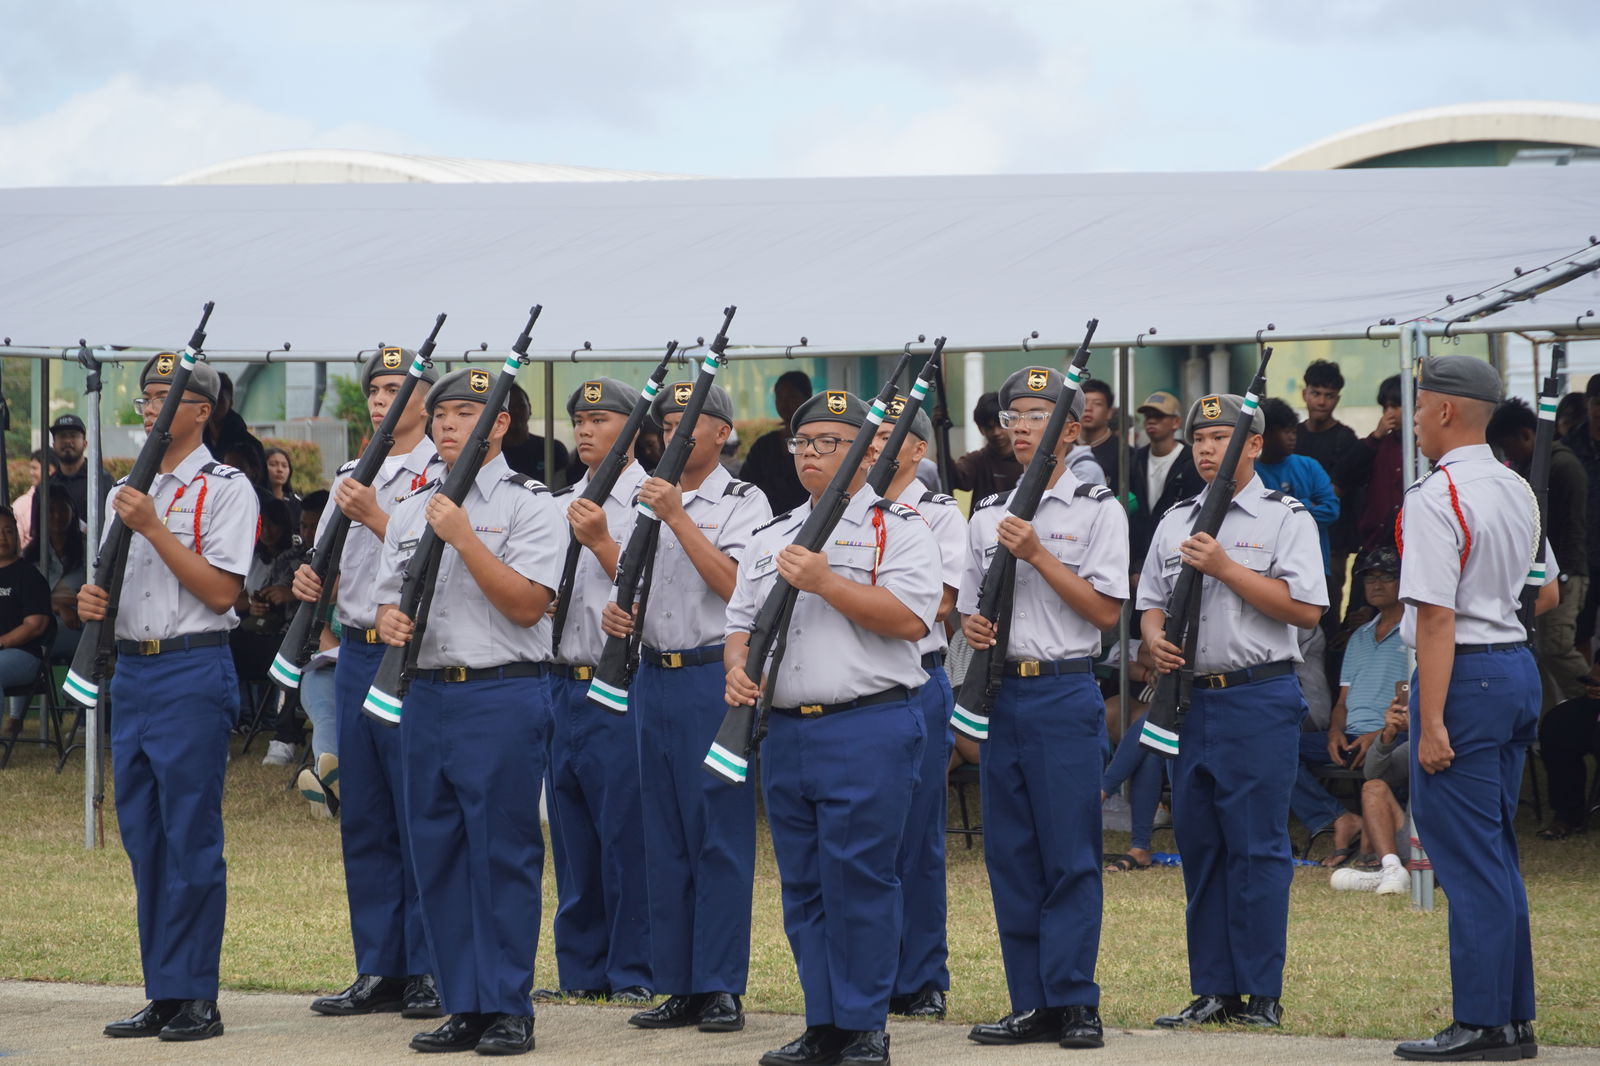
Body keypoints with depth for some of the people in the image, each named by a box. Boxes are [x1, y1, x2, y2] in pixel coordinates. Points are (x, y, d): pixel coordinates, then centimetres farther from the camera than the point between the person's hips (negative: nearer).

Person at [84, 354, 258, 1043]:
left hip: (194, 672, -7)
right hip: (130, 670, 7)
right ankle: (162, 995, 13)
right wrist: (93, 601, 1)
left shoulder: (225, 489, -4)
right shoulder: (125, 493, 17)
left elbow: (220, 591, -13)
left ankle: (197, 998, -3)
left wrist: (152, 528, -16)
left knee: (191, 838, -7)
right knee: (143, 837, 8)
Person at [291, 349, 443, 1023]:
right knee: (363, 821, 8)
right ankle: (379, 972, 13)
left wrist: (374, 517, -19)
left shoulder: (444, 475, -5)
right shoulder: (351, 479, 17)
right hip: (356, 656, 7)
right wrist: (313, 581, 2)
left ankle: (429, 971, 2)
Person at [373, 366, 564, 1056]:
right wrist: (389, 620, -4)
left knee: (504, 854, -4)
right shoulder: (411, 510, 16)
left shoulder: (529, 504, -3)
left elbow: (527, 604, -13)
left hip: (504, 695, -6)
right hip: (426, 697, 6)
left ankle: (509, 1010, 1)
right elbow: (390, 599, 19)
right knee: (438, 853, 7)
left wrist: (464, 538, -18)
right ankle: (463, 1007, 14)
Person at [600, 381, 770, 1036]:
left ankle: (721, 987, -1)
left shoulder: (744, 504, -3)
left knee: (720, 836, -5)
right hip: (654, 678, 7)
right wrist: (618, 614, 2)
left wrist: (679, 519, -20)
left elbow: (734, 584, -17)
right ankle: (679, 987, 12)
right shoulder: (650, 502, 16)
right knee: (665, 838, 8)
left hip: (714, 679, -7)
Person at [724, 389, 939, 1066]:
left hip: (868, 730, -6)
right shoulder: (771, 537, 19)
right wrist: (739, 667, 0)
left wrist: (826, 583, -16)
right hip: (784, 730, 6)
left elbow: (911, 618, -13)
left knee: (860, 882, -7)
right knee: (803, 885, 8)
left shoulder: (898, 529, 0)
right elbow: (740, 621, 22)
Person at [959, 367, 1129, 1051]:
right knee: (1010, 857, 5)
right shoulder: (988, 515, 14)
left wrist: (1037, 556, -14)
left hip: (1066, 693, -5)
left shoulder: (1098, 510, -1)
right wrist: (973, 628, -3)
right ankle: (1033, 1006, 10)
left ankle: (1075, 1002, -1)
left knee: (1070, 857, -5)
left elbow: (1105, 610, -8)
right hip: (1000, 693, 5)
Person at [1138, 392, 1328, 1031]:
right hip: (1190, 699, 6)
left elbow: (1305, 608, -12)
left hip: (1260, 700, -6)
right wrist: (1155, 638, -2)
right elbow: (1150, 603, 21)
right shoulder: (1175, 522, 16)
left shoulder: (1286, 519, -2)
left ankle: (1262, 994, -1)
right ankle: (1213, 991, 13)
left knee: (1258, 847, -6)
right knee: (1199, 847, 7)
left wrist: (1224, 567, -15)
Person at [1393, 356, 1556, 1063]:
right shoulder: (1519, 492, 12)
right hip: (1519, 667, 9)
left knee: (1465, 854, -5)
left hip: (1464, 675, -9)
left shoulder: (1434, 499, -16)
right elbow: (1547, 593, 22)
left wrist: (1432, 724, -21)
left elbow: (1437, 616, -20)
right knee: (1495, 851, 15)